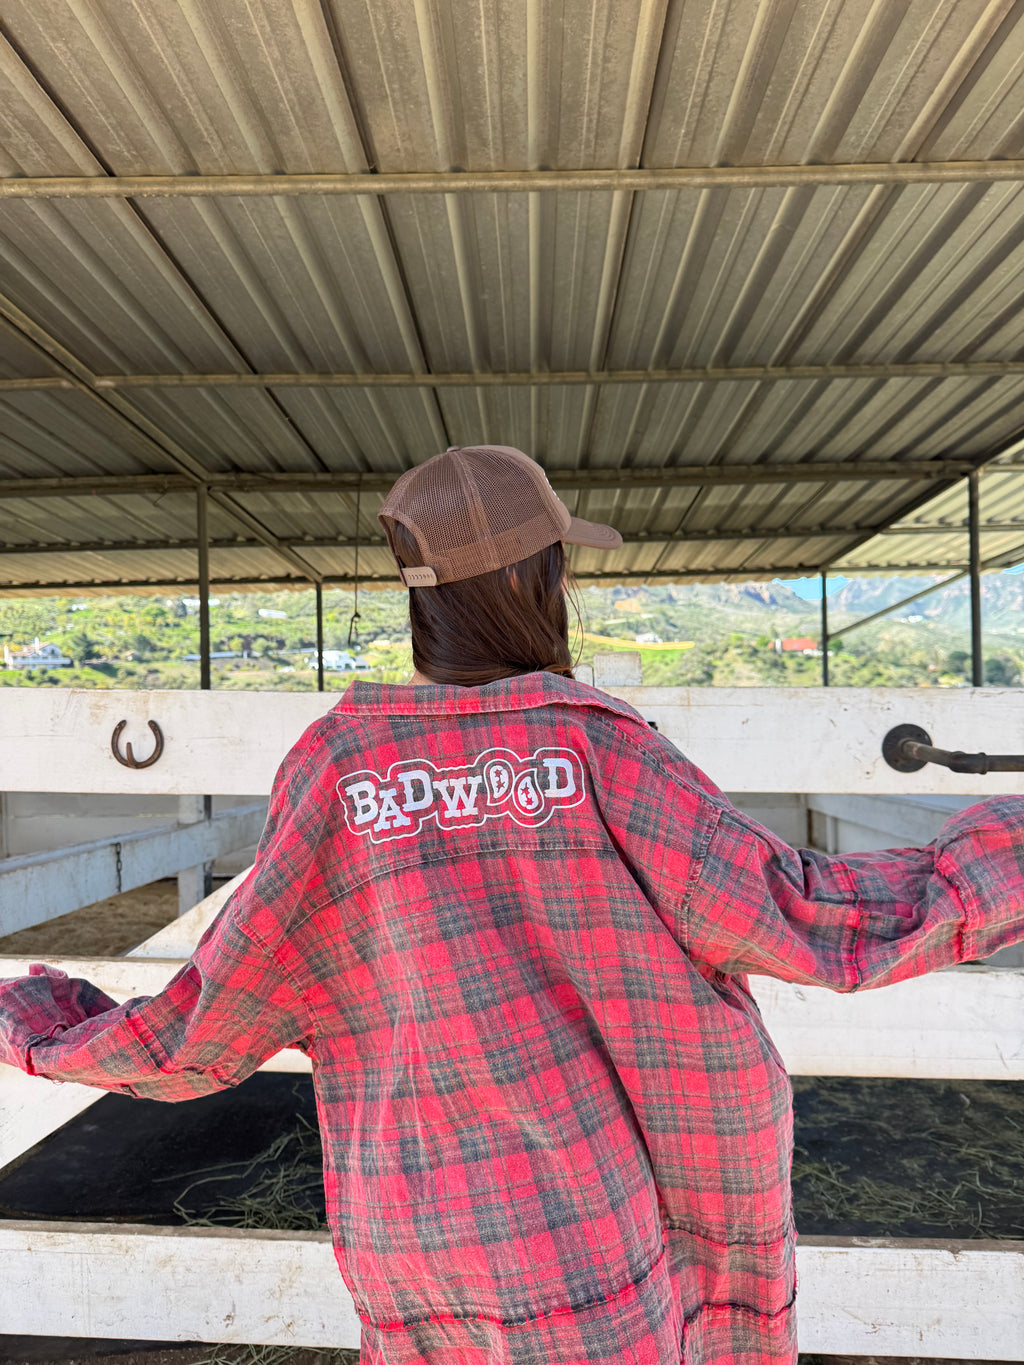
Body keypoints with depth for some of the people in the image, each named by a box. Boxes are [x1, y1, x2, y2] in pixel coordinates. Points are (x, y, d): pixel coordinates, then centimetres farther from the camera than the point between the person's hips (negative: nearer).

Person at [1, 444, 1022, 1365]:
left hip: (414, 1247, 3)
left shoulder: (336, 776, -10)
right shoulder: (600, 751, -18)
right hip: (581, 1240, -3)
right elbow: (821, 926, -13)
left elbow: (200, 1039, -4)